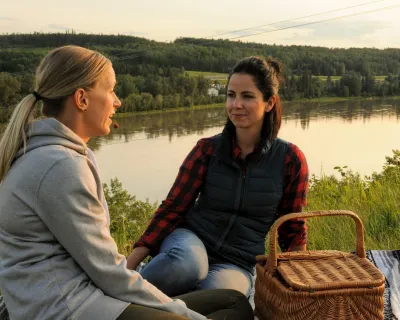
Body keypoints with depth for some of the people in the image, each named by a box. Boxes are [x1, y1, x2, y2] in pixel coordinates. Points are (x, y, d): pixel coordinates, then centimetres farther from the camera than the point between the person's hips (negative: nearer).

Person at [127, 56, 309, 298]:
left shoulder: (290, 159, -4)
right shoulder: (207, 149, -3)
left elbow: (293, 230, 7)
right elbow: (172, 209, -4)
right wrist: (130, 263, -13)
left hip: (237, 264, 1)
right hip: (191, 241, 0)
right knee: (186, 261, -40)